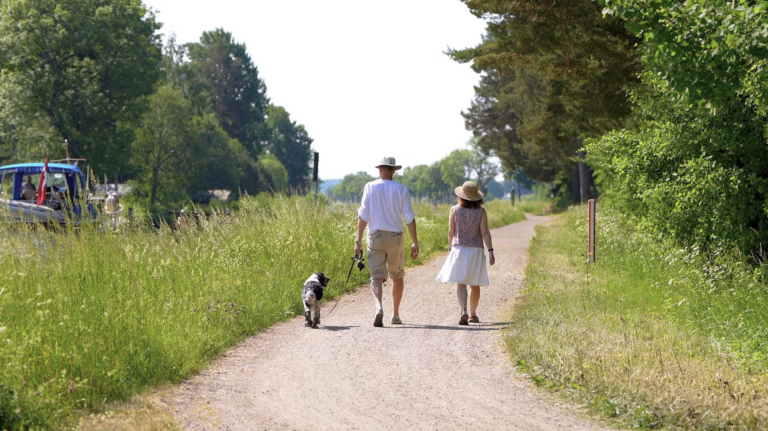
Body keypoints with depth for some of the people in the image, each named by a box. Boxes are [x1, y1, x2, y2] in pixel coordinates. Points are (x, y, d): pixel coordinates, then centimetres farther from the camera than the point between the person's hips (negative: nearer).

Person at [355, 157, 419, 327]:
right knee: (397, 276, 18)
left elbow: (363, 215, -5)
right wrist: (415, 242, 0)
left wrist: (359, 241, -2)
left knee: (376, 276, -5)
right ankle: (395, 315, 25)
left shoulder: (370, 187, 0)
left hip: (375, 237, -1)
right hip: (396, 237, 1)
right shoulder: (401, 189, 0)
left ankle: (378, 307, -32)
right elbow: (409, 217, -3)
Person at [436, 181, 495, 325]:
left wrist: (450, 246, 17)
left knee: (460, 284, -4)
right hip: (476, 251, 1)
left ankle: (463, 311, -25)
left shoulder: (454, 210, -4)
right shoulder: (481, 212, -4)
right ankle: (473, 314, 26)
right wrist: (490, 251, -10)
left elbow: (451, 232, 1)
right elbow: (485, 232, -11)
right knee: (475, 285, 14)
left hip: (459, 250, -1)